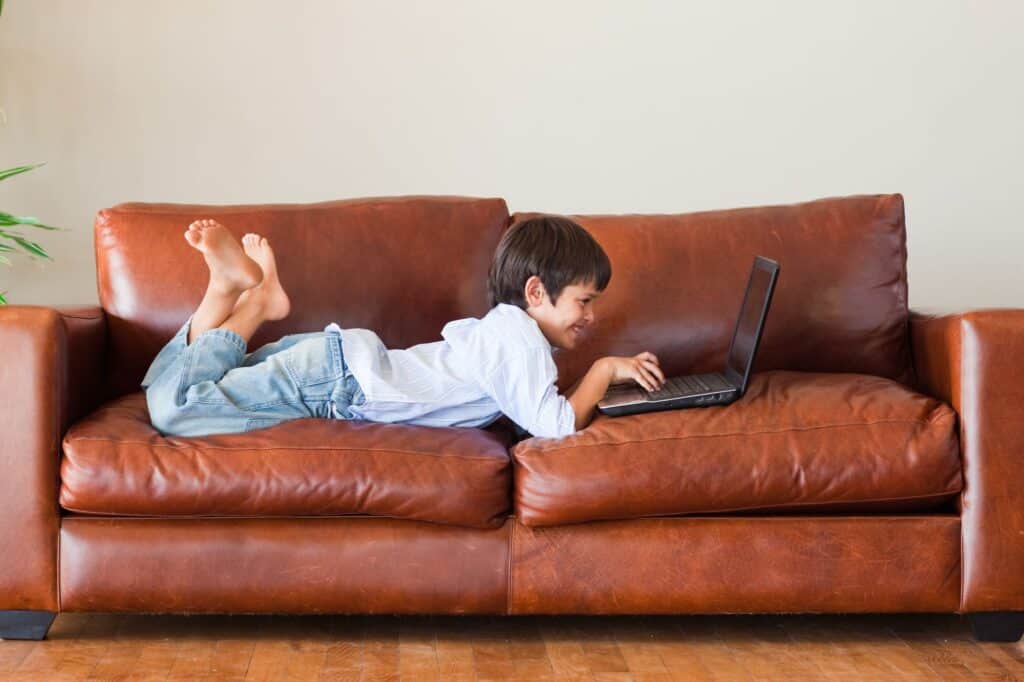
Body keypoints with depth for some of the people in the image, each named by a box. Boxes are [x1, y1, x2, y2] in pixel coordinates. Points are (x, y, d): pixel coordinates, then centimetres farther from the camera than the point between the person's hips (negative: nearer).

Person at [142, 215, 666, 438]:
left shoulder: (505, 324, 11)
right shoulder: (520, 340, -18)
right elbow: (554, 427, -26)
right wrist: (604, 370, -12)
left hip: (342, 355, 9)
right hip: (335, 383, -9)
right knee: (171, 407, -20)